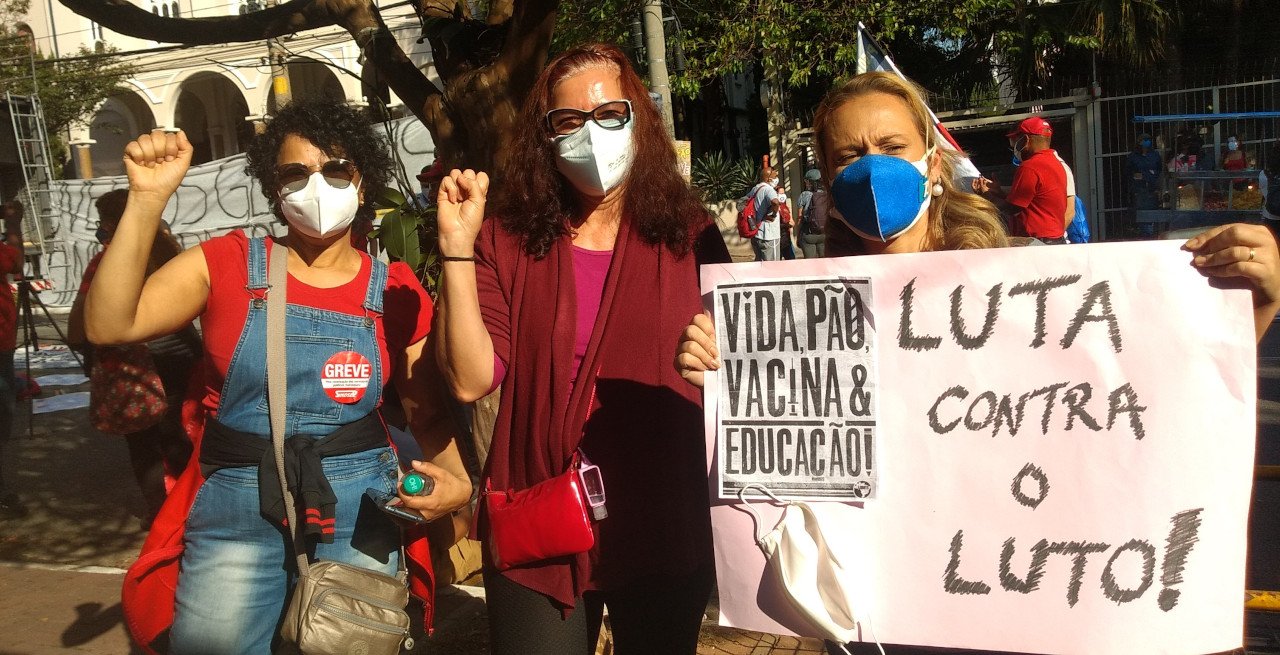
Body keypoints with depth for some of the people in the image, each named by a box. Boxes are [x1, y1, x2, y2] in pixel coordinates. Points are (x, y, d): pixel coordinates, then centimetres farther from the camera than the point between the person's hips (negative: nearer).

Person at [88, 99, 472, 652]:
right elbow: (110, 326, -12)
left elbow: (427, 414, 4)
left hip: (359, 509, 1)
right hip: (236, 508, 0)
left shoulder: (396, 291, 1)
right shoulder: (228, 263, 0)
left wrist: (456, 481, -15)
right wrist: (147, 198, -19)